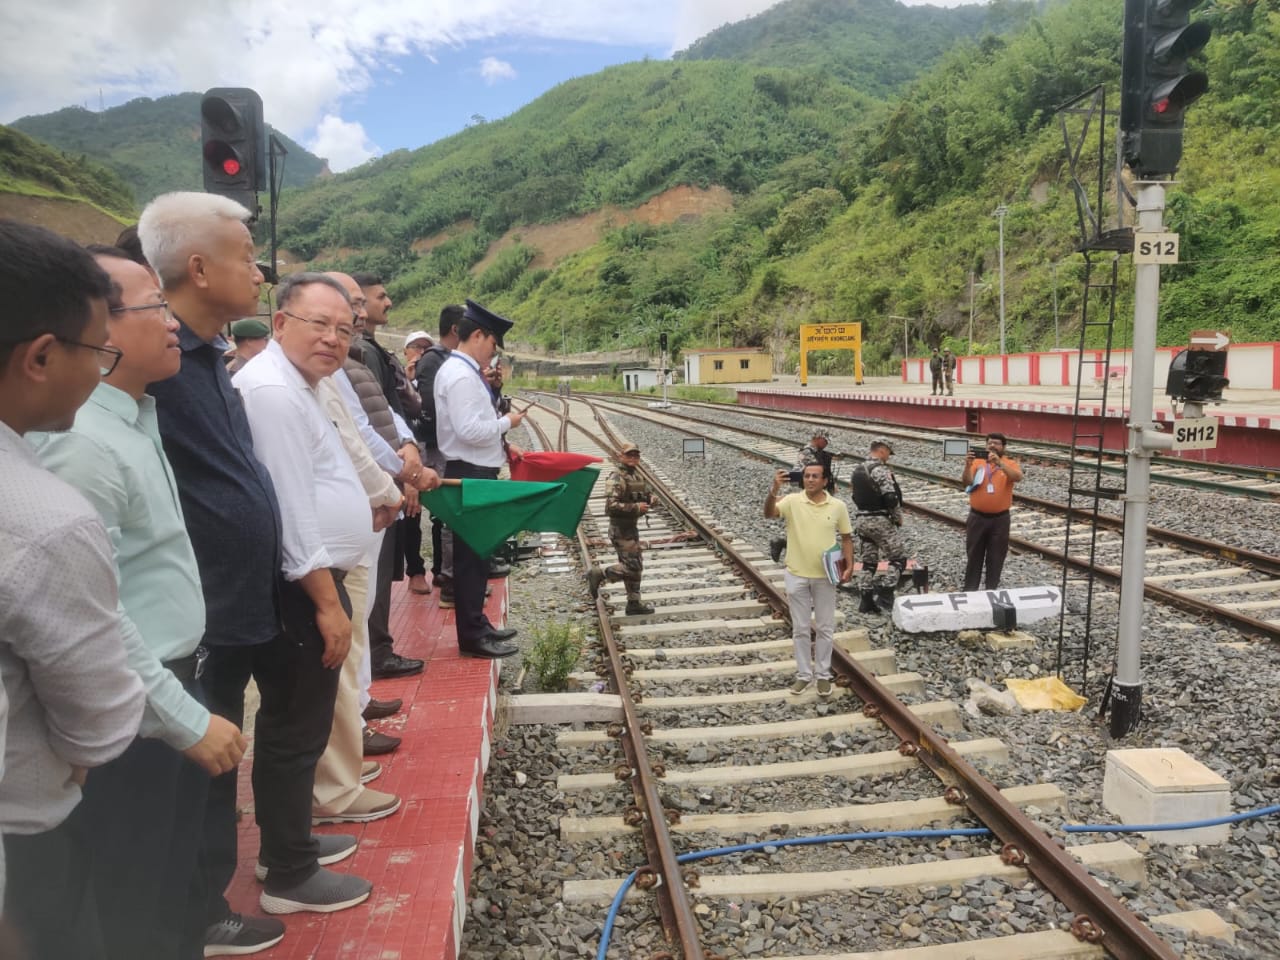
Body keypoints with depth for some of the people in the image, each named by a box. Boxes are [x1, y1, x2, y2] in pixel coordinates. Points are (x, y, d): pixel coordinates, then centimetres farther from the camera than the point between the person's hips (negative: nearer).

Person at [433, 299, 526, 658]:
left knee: (477, 551, 16)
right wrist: (507, 422, -13)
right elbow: (469, 430, -26)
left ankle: (477, 624, 27)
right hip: (469, 473, -11)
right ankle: (472, 636, 4)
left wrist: (501, 445, 15)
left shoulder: (460, 370, 14)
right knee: (471, 553, -4)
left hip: (474, 470, 11)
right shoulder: (461, 375, -18)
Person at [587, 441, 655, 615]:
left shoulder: (638, 475, 10)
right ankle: (598, 574, 7)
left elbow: (648, 493, 23)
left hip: (631, 526, 9)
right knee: (632, 566, -8)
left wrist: (650, 499, -1)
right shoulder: (616, 479, -18)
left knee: (635, 565, 13)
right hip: (620, 528, -9)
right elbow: (611, 506, -28)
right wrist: (636, 507, -25)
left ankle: (634, 603, 22)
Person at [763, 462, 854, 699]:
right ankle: (804, 674, 23)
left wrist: (849, 566, -6)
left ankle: (823, 675, 24)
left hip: (824, 576, 0)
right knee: (800, 628, 10)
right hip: (797, 575, 0)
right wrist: (774, 490, -42)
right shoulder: (792, 501, -8)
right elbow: (769, 513, -25)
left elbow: (846, 537, 5)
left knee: (825, 628, 10)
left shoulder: (838, 506, -4)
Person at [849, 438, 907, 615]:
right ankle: (884, 596, -7)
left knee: (867, 562, 12)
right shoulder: (880, 470, -15)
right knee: (898, 558, 2)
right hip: (880, 521, -8)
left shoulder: (856, 471, 12)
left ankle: (867, 602, 11)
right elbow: (891, 498, -20)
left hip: (861, 520, 8)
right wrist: (898, 518, -5)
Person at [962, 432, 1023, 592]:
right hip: (977, 517, 1)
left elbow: (1017, 477, -24)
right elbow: (967, 482, -15)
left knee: (996, 557, 8)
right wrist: (968, 465, -33)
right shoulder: (977, 462, -1)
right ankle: (969, 589, 21)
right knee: (974, 555, 10)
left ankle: (991, 590, 21)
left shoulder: (1009, 463, -2)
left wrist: (999, 462, -36)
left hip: (1000, 519, -1)